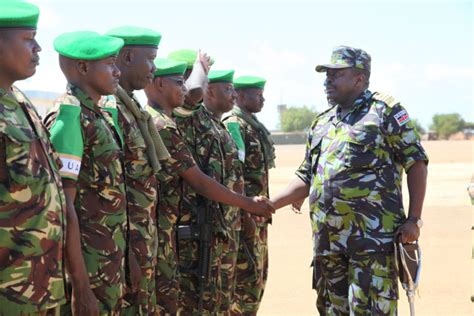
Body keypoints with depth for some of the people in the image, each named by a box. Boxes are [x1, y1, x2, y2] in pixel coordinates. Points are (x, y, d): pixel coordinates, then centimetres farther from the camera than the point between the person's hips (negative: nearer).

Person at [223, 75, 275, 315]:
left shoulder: (254, 126, 16)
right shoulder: (234, 125, -14)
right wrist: (244, 214, -22)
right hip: (246, 213, -10)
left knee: (259, 274, 14)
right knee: (248, 275, -6)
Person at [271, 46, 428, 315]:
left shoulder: (385, 110, -1)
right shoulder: (321, 124, 19)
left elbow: (416, 162, -3)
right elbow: (307, 179, 22)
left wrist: (414, 219, -10)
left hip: (373, 237, -7)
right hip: (327, 240, 7)